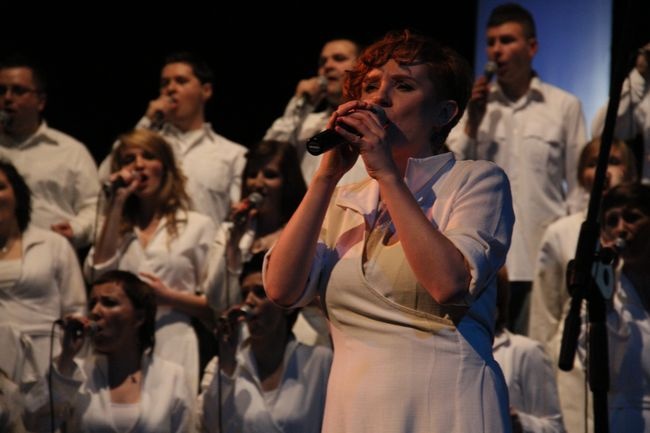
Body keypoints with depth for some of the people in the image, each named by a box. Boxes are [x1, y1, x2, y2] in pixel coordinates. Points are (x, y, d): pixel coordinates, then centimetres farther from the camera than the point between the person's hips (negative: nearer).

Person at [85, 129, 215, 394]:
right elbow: (97, 274, -1)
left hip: (172, 346, -2)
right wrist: (117, 204, 4)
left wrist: (168, 296, -9)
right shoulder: (117, 227, 20)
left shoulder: (197, 226, 11)